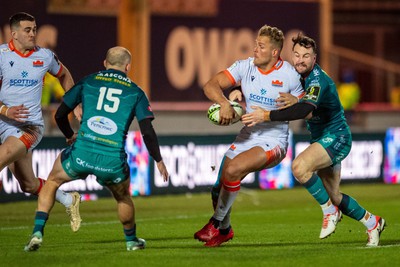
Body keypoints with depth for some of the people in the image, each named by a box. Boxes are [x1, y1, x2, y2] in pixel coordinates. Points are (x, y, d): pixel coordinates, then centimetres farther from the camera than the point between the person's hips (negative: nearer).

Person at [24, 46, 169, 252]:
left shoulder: (88, 82, 12)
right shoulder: (135, 92, 10)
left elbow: (60, 115, 16)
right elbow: (147, 132, 4)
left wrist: (70, 135, 35)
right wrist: (159, 161, 17)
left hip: (82, 152, 0)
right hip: (113, 161, 0)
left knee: (52, 182, 26)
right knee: (123, 197, 31)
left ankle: (37, 232, 13)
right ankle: (131, 240, 45)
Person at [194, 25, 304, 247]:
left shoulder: (289, 75, -10)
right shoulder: (245, 67, -4)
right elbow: (211, 85, -10)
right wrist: (225, 103, -29)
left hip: (273, 142, -5)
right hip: (246, 137, 5)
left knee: (233, 170, -28)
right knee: (219, 187, 1)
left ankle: (217, 224, -8)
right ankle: (225, 230, 31)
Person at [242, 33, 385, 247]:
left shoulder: (318, 80, -23)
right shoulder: (298, 76, 4)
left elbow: (304, 110, -40)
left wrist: (267, 116, -45)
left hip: (335, 137, -9)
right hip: (322, 139, 9)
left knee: (299, 167, -32)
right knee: (333, 196, 13)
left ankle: (330, 211, -15)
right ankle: (372, 223, 33)